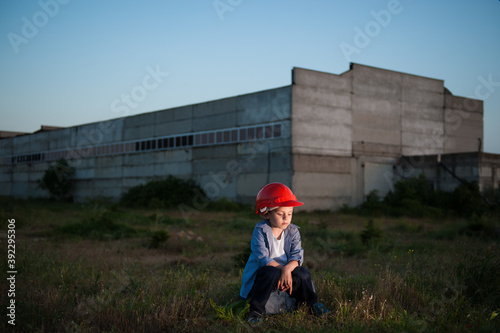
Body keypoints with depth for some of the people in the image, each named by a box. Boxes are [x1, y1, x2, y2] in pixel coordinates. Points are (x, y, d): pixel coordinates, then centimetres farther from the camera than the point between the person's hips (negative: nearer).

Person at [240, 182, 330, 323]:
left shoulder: (293, 231, 2)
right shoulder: (260, 231, -11)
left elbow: (297, 255, -10)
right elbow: (262, 258, -19)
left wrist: (288, 269, -30)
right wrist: (281, 269, -26)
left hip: (286, 271, 4)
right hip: (263, 273, -4)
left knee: (302, 273, -23)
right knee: (272, 272, -36)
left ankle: (312, 303, 3)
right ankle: (256, 310, -27)